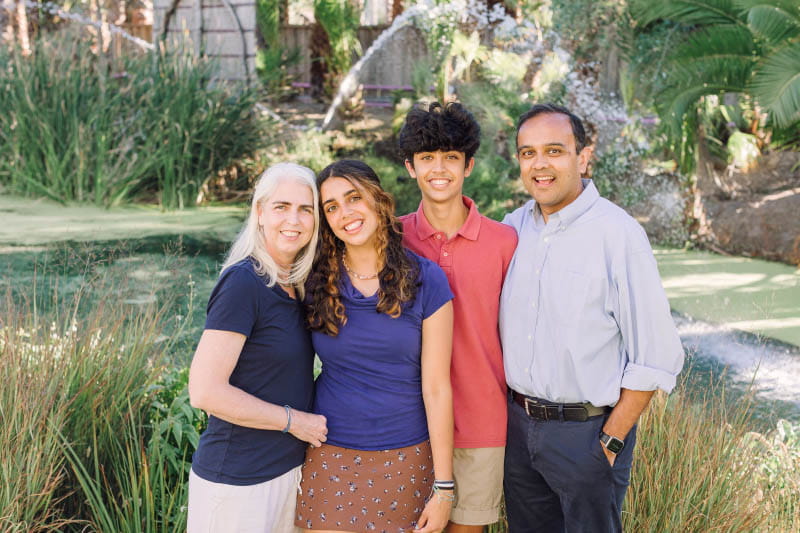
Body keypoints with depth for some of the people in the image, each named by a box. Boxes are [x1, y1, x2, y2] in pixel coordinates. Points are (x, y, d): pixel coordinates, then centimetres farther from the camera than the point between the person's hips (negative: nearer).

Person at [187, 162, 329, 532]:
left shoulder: (295, 286, 6)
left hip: (288, 469, 8)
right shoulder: (243, 282, -18)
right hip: (237, 480, -8)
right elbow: (205, 391, -22)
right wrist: (294, 420, -15)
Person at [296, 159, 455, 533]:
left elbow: (436, 388, -7)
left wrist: (443, 486, -7)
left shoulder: (425, 280, -6)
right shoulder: (317, 281, -1)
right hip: (330, 456, 1)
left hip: (404, 459, -1)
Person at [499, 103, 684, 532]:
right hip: (518, 425, 5)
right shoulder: (512, 227, 2)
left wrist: (611, 441, -13)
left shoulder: (618, 234, -15)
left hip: (588, 431, -5)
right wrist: (510, 409, 6)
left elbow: (656, 359, -14)